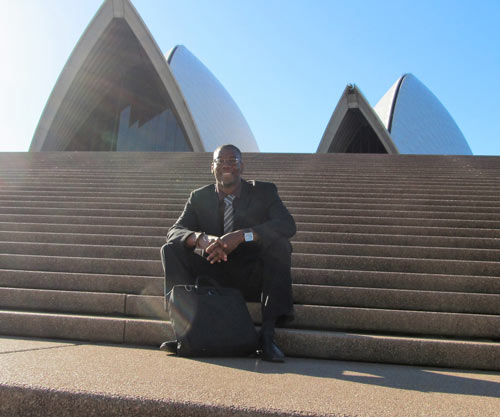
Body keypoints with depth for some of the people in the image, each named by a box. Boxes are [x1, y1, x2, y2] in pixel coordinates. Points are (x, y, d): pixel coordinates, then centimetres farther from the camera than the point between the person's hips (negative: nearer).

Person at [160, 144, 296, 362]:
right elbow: (174, 231, -7)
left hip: (251, 277, -1)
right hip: (212, 275, 2)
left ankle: (268, 332, -30)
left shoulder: (264, 191, -1)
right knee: (171, 249, -14)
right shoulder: (199, 197, 5)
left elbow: (288, 224, -18)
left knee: (279, 244, -28)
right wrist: (201, 239, -31)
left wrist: (242, 235, -32)